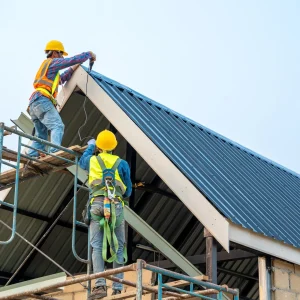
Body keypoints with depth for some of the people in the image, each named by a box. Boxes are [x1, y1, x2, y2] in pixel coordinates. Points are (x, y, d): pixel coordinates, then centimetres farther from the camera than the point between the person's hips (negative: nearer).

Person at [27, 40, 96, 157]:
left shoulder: (45, 66, 34)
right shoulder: (52, 62, 6)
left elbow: (61, 79, 42)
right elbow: (73, 60, 0)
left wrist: (73, 69, 33)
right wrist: (89, 54, 13)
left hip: (33, 104, 10)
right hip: (42, 100, -10)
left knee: (41, 136, 9)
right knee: (57, 126, -23)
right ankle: (55, 151, -42)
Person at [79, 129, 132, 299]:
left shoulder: (92, 160, 17)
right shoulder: (122, 164, 13)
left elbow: (82, 162, 43)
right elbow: (128, 191, 17)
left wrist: (90, 147, 59)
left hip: (97, 204, 0)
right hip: (116, 205, 0)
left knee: (97, 246, -4)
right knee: (118, 248, 4)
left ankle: (100, 285, -20)